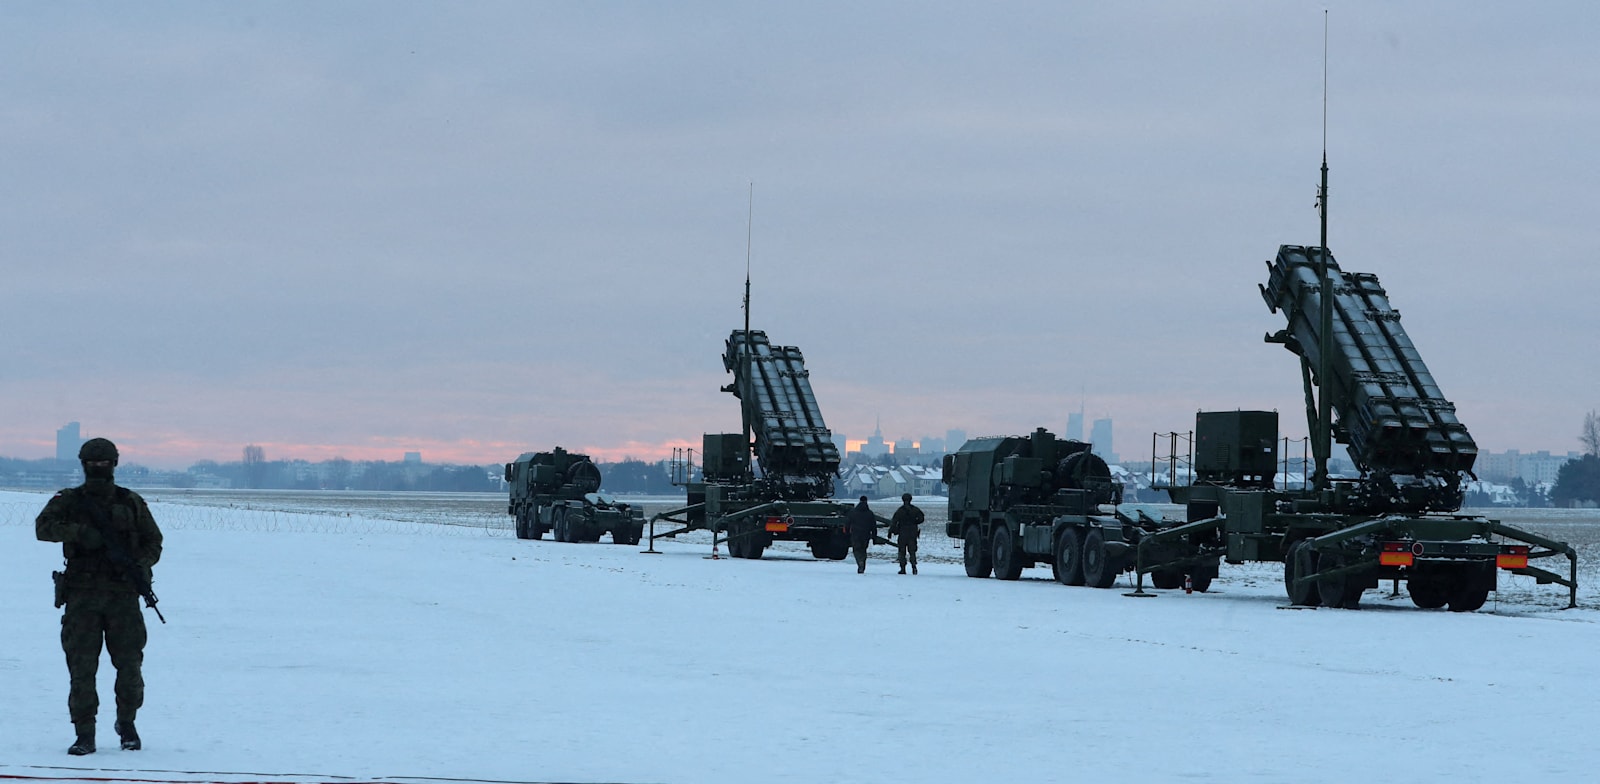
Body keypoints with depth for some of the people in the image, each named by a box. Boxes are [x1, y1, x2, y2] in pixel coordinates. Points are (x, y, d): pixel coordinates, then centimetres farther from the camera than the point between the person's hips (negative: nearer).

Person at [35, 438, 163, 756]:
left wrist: (139, 565, -7)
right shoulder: (68, 501, 7)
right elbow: (43, 527, -10)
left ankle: (127, 723, 21)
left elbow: (153, 542, 13)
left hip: (123, 595, 1)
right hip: (82, 595, -1)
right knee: (81, 667, -5)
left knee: (130, 664, -1)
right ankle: (84, 735, 0)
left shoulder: (132, 503, 11)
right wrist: (80, 532, -23)